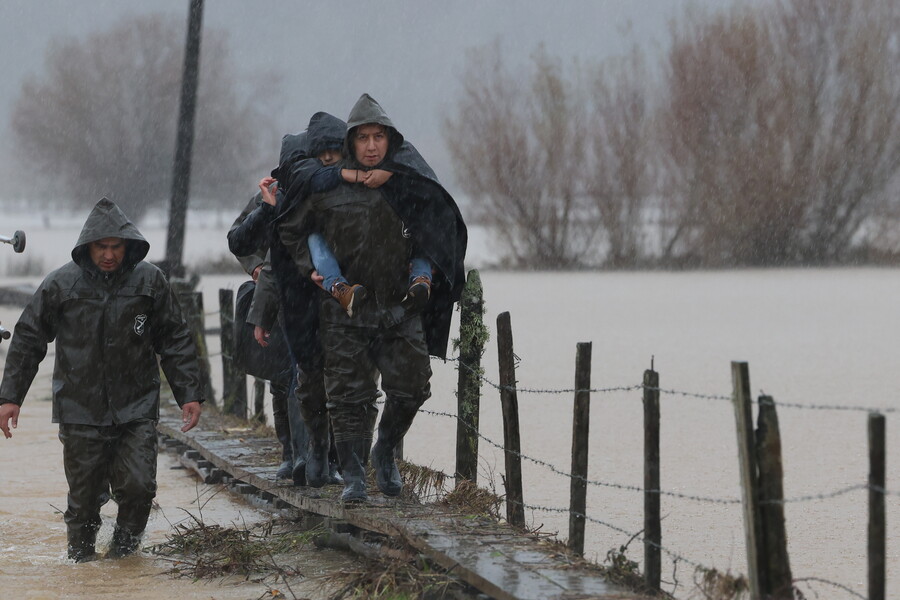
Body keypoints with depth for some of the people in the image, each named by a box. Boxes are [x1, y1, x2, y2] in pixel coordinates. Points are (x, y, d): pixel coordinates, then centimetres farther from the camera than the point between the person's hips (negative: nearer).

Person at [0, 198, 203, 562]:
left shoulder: (150, 281, 2)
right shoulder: (60, 285, -2)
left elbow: (175, 341, 10)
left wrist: (189, 395, 6)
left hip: (137, 410, 1)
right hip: (80, 412, 0)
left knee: (138, 486, -10)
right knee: (84, 496, 2)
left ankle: (125, 546, 16)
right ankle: (81, 556, 24)